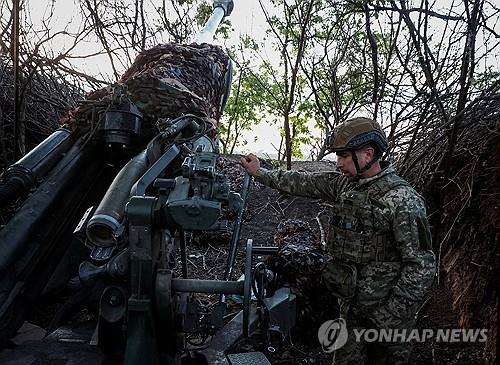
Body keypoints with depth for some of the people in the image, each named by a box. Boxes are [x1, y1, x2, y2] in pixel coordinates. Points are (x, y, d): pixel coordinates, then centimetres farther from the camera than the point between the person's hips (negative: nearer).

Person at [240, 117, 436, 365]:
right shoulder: (344, 183, 0)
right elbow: (303, 183, 9)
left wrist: (392, 316, -18)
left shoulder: (402, 200, -20)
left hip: (383, 310, -6)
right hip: (350, 304, 6)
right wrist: (260, 173, 14)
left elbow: (422, 265, -19)